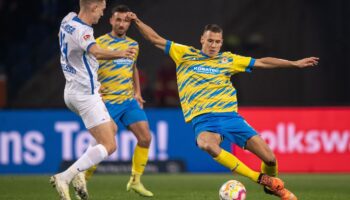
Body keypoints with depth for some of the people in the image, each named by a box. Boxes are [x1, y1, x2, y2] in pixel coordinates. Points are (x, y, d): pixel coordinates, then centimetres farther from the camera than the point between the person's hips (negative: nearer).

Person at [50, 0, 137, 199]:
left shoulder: (68, 20, 6)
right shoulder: (82, 31, -21)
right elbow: (96, 51, -42)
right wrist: (119, 54, -55)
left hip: (73, 92, 10)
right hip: (86, 94, -10)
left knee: (112, 128, 24)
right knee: (109, 146, -10)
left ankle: (79, 174, 11)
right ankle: (64, 178, -20)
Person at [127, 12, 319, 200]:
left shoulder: (228, 59, 14)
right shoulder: (185, 54, 10)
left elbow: (262, 62, 16)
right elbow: (156, 39, 12)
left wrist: (295, 63, 13)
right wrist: (137, 21, 0)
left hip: (229, 115, 2)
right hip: (203, 119, -2)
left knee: (269, 158, -11)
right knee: (206, 144, -41)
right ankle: (258, 178, -31)